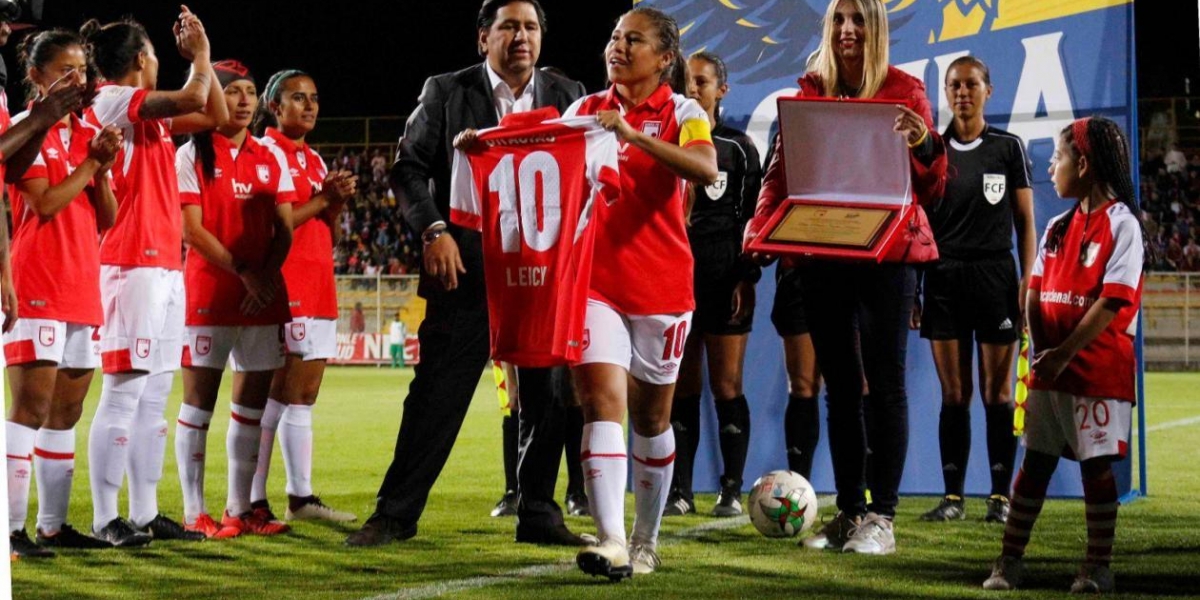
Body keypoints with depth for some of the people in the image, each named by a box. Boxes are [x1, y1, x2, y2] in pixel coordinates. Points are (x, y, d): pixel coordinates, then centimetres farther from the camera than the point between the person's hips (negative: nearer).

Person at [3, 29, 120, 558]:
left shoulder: (87, 134, 15)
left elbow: (106, 218, 13)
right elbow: (43, 203, -14)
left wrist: (103, 169, -3)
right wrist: (91, 164, -9)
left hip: (83, 286, 7)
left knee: (66, 409, 8)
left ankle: (53, 524, 13)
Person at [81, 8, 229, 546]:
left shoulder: (149, 113, 18)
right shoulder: (113, 101, -9)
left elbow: (215, 115, 23)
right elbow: (192, 99, -22)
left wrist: (203, 56, 16)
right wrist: (199, 54, -4)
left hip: (166, 264, 9)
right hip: (135, 264, -9)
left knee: (154, 396, 9)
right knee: (125, 393, -10)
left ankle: (144, 515, 11)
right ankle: (105, 519, -9)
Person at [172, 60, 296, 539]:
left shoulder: (272, 158, 12)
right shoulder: (192, 154, -1)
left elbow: (284, 229, 8)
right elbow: (192, 230, -8)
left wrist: (268, 276, -8)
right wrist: (243, 272, -13)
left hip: (264, 296, 5)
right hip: (208, 292, -5)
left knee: (251, 403, 6)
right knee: (199, 400, -3)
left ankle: (239, 508, 12)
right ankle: (194, 512, -1)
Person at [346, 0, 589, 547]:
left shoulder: (567, 96, 8)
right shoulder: (446, 92, 2)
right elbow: (408, 168, 2)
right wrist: (433, 230, -12)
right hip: (466, 270, -3)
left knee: (547, 399, 5)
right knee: (436, 395, -2)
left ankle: (538, 514, 16)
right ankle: (396, 513, 6)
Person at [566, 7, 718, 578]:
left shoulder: (682, 113, -2)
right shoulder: (586, 109, 8)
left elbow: (706, 169, -20)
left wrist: (633, 135, -29)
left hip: (661, 283, -1)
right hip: (594, 278, 1)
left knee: (651, 415, 11)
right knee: (601, 400, -15)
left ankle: (646, 540, 25)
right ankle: (610, 542, -22)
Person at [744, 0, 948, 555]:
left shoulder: (904, 92, 1)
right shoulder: (807, 92, 9)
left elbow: (933, 188, -1)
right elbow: (780, 171, 9)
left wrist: (922, 143, -21)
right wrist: (759, 228, -7)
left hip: (885, 254, -3)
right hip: (820, 255, 3)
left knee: (884, 382, -4)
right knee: (840, 385, 8)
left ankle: (881, 517, -2)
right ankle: (848, 512, 13)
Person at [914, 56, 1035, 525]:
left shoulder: (1008, 148, 3)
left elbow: (1025, 222, 4)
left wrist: (1028, 281, -6)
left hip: (995, 275, -2)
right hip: (943, 278, 2)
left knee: (997, 392, 0)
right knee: (953, 393, 3)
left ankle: (1000, 495, 4)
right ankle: (953, 496, 6)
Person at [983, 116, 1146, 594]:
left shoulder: (1122, 226, -10)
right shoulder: (1059, 227, 12)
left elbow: (1112, 303, -16)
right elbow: (1036, 291, 9)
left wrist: (1064, 355, -17)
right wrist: (1041, 350, -6)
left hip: (1100, 370, -6)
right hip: (1050, 367, 6)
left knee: (1097, 465, 0)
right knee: (1035, 462, 7)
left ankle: (1097, 567, 9)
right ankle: (1009, 562, 11)